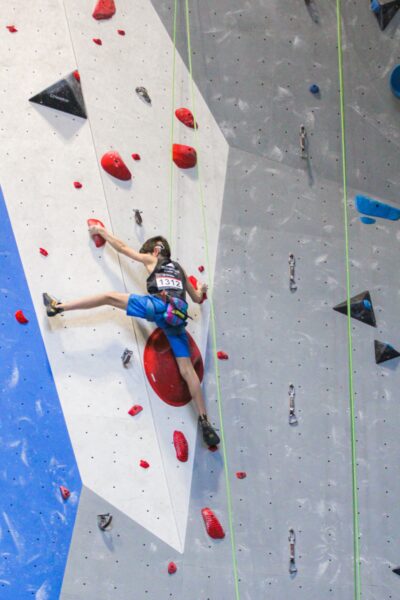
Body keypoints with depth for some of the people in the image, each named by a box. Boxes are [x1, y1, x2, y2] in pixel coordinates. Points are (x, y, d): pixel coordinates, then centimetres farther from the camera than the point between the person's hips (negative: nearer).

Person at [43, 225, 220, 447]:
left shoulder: (151, 260, 22)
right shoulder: (179, 269, 34)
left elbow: (122, 247, 28)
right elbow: (197, 298, 40)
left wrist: (102, 232, 43)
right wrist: (201, 290, 64)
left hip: (159, 306, -5)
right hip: (177, 316, 5)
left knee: (110, 297, 7)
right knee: (187, 369, 3)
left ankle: (58, 306, 2)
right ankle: (205, 422, -1)